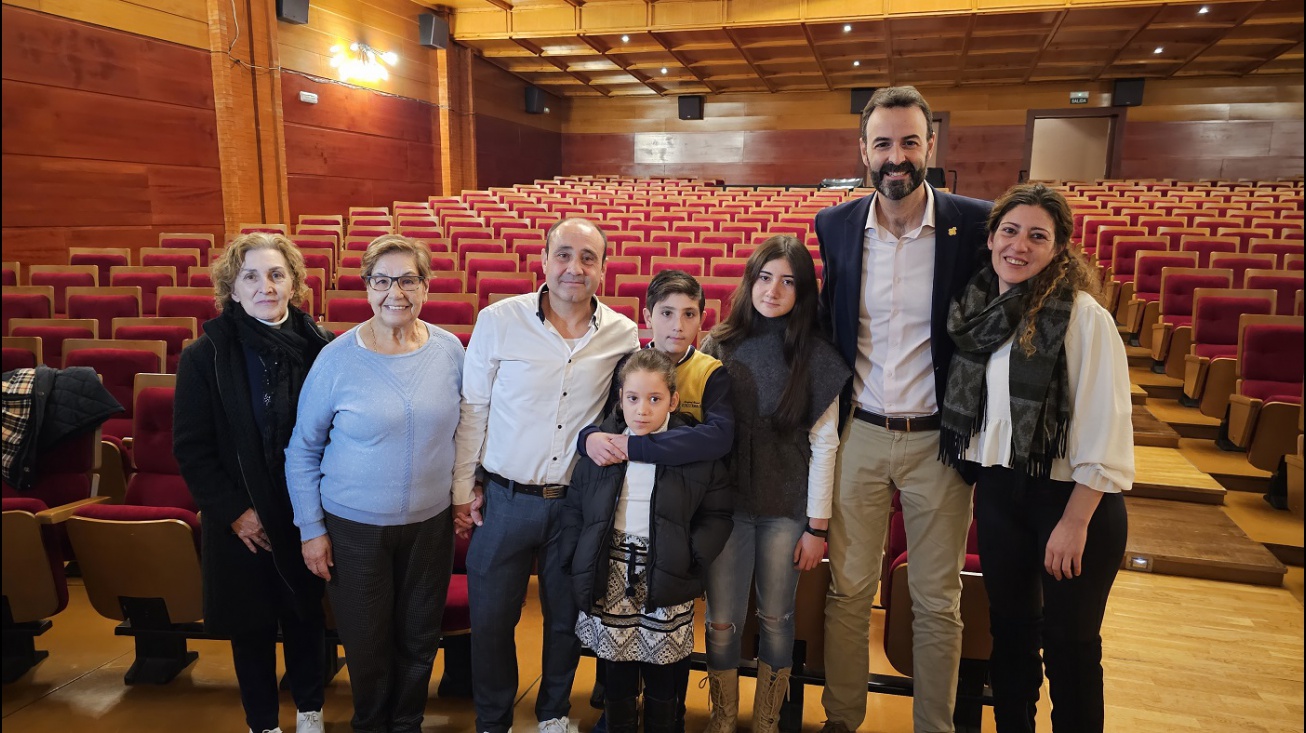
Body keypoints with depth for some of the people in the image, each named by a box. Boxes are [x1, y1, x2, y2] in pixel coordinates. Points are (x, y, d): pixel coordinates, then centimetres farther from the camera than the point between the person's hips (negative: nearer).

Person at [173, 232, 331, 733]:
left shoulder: (320, 347, -8)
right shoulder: (204, 357, -9)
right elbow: (190, 448, -6)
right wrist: (233, 511, -11)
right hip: (243, 521, 0)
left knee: (306, 615, 16)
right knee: (251, 623, 14)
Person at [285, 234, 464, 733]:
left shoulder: (449, 349, -6)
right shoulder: (337, 359, -13)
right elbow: (303, 450, -4)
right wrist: (312, 528, -4)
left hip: (431, 521, 2)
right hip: (355, 527, -2)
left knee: (419, 637, 18)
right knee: (367, 641, 16)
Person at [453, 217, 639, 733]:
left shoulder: (622, 333, -5)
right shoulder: (499, 321, -10)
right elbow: (471, 409, -3)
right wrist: (465, 488, -1)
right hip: (504, 498, -1)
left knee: (567, 617, 18)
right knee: (491, 618, 12)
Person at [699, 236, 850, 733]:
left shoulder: (816, 356, -4)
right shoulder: (718, 345, -1)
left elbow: (823, 445, -3)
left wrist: (818, 525, -3)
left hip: (787, 509, -1)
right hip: (726, 502, 1)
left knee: (776, 619, 12)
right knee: (722, 620, 7)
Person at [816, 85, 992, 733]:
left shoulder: (974, 223, -7)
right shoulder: (834, 226, 0)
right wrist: (828, 405, 6)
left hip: (938, 438, -1)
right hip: (859, 436, 2)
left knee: (937, 603, 12)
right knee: (848, 590, 13)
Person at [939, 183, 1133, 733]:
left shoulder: (1082, 316, -16)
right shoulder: (978, 309, 3)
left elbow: (1105, 431, -16)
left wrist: (1075, 523, -16)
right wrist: (979, 475, 8)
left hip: (1069, 497, -5)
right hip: (998, 491, 5)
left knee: (1069, 644, 9)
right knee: (1010, 628, 18)